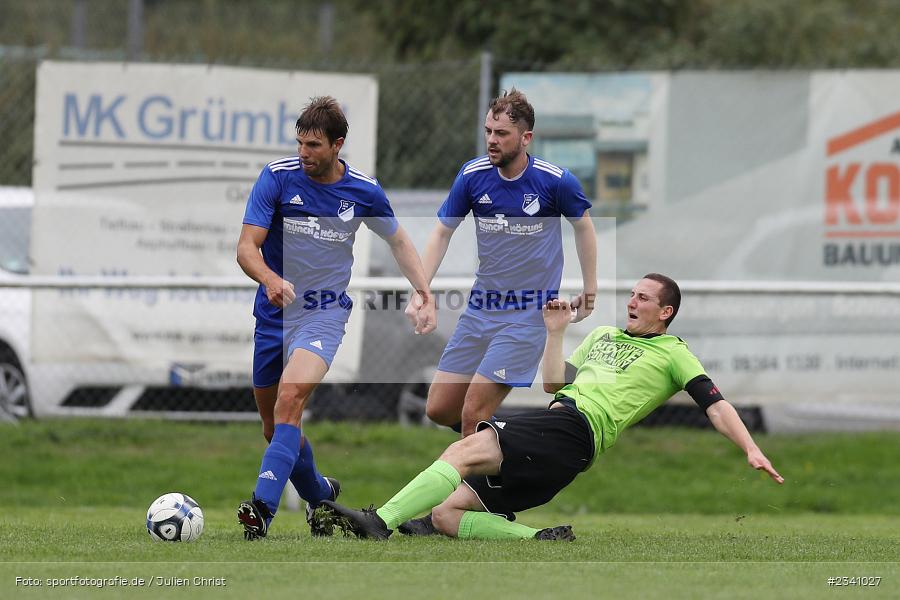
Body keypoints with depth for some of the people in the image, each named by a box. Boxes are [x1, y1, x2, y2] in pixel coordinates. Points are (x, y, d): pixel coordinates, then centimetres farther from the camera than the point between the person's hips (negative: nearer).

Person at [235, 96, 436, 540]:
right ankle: (320, 495, 37)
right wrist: (270, 279, -34)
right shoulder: (278, 177, -8)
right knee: (273, 425, 10)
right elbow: (247, 247, -13)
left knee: (291, 395, -28)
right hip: (273, 314, 2)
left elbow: (398, 241, 15)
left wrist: (426, 295, 6)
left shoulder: (364, 191, -4)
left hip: (325, 312, -2)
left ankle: (263, 507, -36)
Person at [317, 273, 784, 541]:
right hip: (556, 420, 9)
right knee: (447, 513, -5)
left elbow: (715, 405, 3)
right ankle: (542, 540, -12)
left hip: (576, 429, -9)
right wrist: (556, 332, 23)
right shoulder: (603, 336, 31)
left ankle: (379, 522, -42)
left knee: (463, 452, -29)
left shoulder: (672, 354, 10)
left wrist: (751, 450, -9)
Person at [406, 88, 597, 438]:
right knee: (438, 409, 4)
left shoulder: (555, 181, -13)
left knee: (473, 414, -15)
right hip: (480, 311, 5)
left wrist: (589, 290, 9)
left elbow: (583, 225, 6)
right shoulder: (473, 175, -5)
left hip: (529, 314, -5)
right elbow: (442, 233, 4)